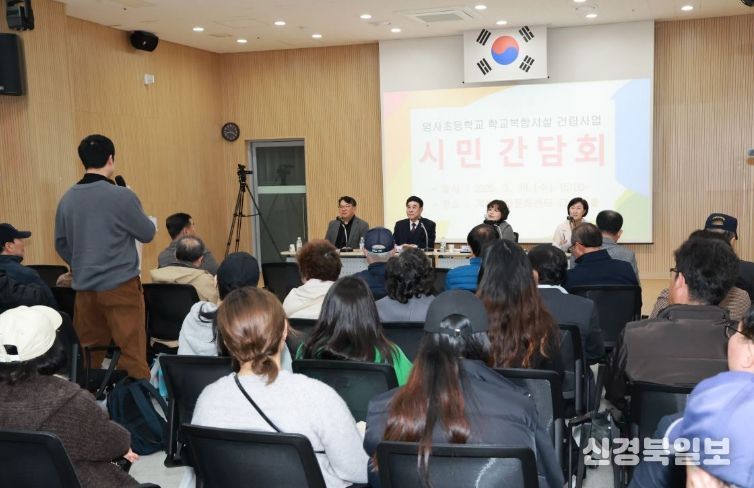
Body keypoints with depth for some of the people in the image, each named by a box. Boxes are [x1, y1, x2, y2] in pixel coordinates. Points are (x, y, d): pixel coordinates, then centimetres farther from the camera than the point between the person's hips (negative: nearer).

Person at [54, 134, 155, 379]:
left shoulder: (67, 199, 3)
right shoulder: (122, 196, -13)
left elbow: (60, 243, 14)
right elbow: (147, 233, -1)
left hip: (84, 288, 6)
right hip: (120, 285, -6)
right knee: (132, 354, -1)